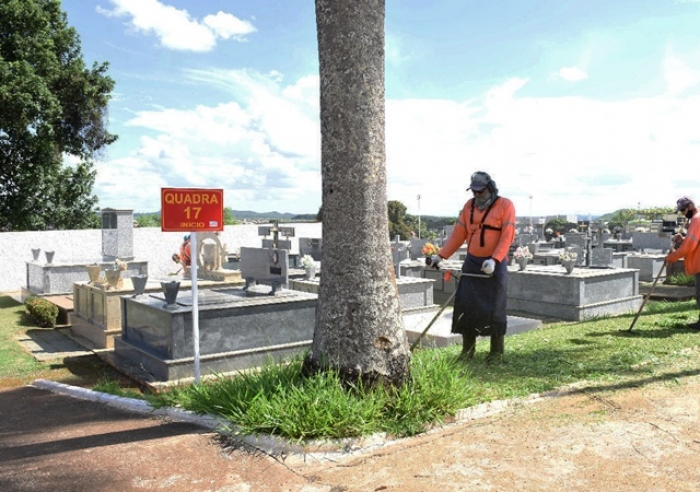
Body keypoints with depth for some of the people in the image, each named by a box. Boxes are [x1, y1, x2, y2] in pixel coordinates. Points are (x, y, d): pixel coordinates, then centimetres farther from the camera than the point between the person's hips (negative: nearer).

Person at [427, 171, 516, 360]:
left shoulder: (505, 205, -5)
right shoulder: (469, 205, 10)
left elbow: (507, 237, -13)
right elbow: (458, 234, 8)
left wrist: (494, 260, -25)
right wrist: (440, 256, 1)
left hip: (495, 265, -4)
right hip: (472, 263, 4)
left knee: (494, 308, 1)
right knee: (465, 306, 2)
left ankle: (497, 351, 15)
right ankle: (467, 350, 13)